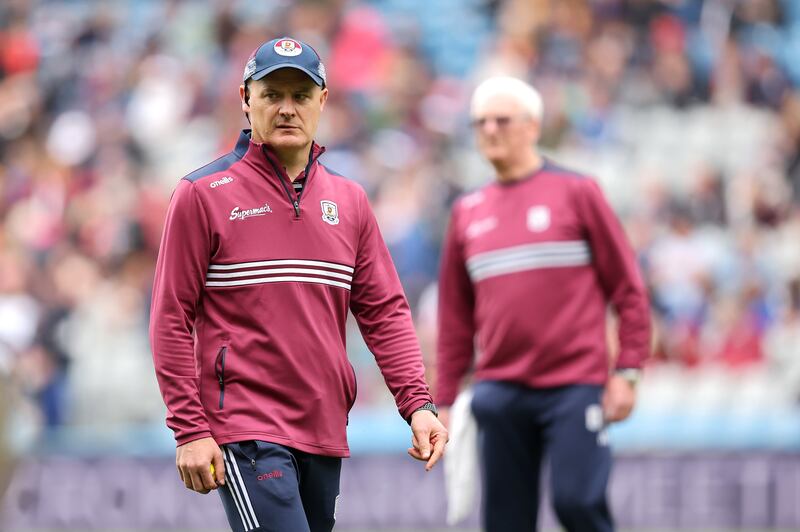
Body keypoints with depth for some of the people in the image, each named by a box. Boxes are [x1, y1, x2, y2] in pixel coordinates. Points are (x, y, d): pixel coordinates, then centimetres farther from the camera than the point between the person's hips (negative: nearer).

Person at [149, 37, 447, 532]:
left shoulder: (348, 199, 12)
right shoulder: (204, 194, -2)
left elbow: (384, 310, 11)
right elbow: (172, 319, -4)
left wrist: (418, 403, -2)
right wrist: (190, 430, -10)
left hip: (325, 433, 6)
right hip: (245, 431, -6)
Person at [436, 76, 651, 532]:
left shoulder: (576, 192, 2)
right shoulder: (468, 212, 14)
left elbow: (627, 285, 0)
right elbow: (455, 317, 17)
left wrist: (627, 372, -7)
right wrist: (444, 400, 12)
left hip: (575, 388, -4)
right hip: (500, 391, 4)